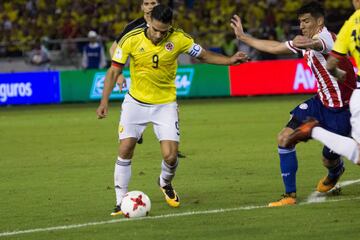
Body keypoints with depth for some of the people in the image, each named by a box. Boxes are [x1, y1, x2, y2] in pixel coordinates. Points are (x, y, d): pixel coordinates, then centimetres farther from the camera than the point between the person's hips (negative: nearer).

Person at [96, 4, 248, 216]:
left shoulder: (179, 39, -14)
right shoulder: (131, 39, -16)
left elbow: (204, 55, 2)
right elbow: (114, 71, -8)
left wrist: (230, 60, -12)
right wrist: (105, 101, -16)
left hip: (165, 104, 0)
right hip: (136, 103, 0)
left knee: (170, 156, -10)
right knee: (125, 150, -10)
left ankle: (166, 183, 25)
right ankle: (121, 201, 3)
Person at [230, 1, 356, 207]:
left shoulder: (327, 38, -23)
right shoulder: (305, 42, 5)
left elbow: (318, 44, -50)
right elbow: (275, 47, 19)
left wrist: (308, 43, -74)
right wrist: (243, 37, 23)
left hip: (341, 109, -8)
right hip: (321, 102, 8)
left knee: (329, 160, 0)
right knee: (284, 138, -5)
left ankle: (335, 172, 41)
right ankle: (290, 195, 1)